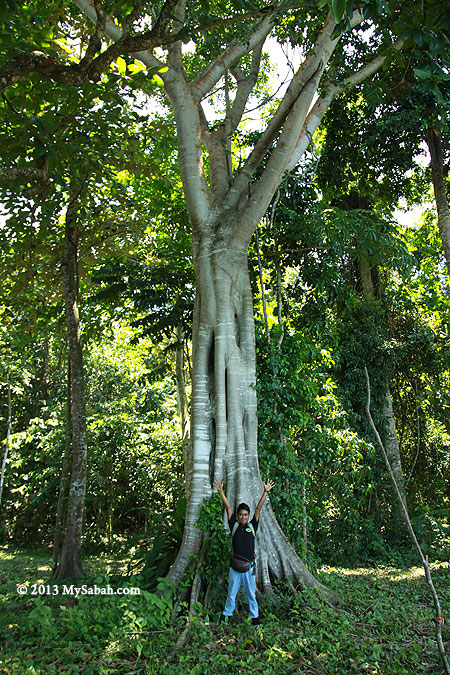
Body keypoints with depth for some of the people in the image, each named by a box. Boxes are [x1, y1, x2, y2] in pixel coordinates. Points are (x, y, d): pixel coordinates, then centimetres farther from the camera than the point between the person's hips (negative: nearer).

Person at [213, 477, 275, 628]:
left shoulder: (252, 526, 4)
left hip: (249, 565, 0)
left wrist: (265, 492, -5)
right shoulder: (234, 526, 3)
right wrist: (221, 491, -2)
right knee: (231, 593, 9)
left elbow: (258, 508, 0)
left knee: (251, 593, 10)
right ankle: (226, 614, 26)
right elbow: (228, 507, 0)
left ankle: (255, 617, 24)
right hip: (235, 565, 0)